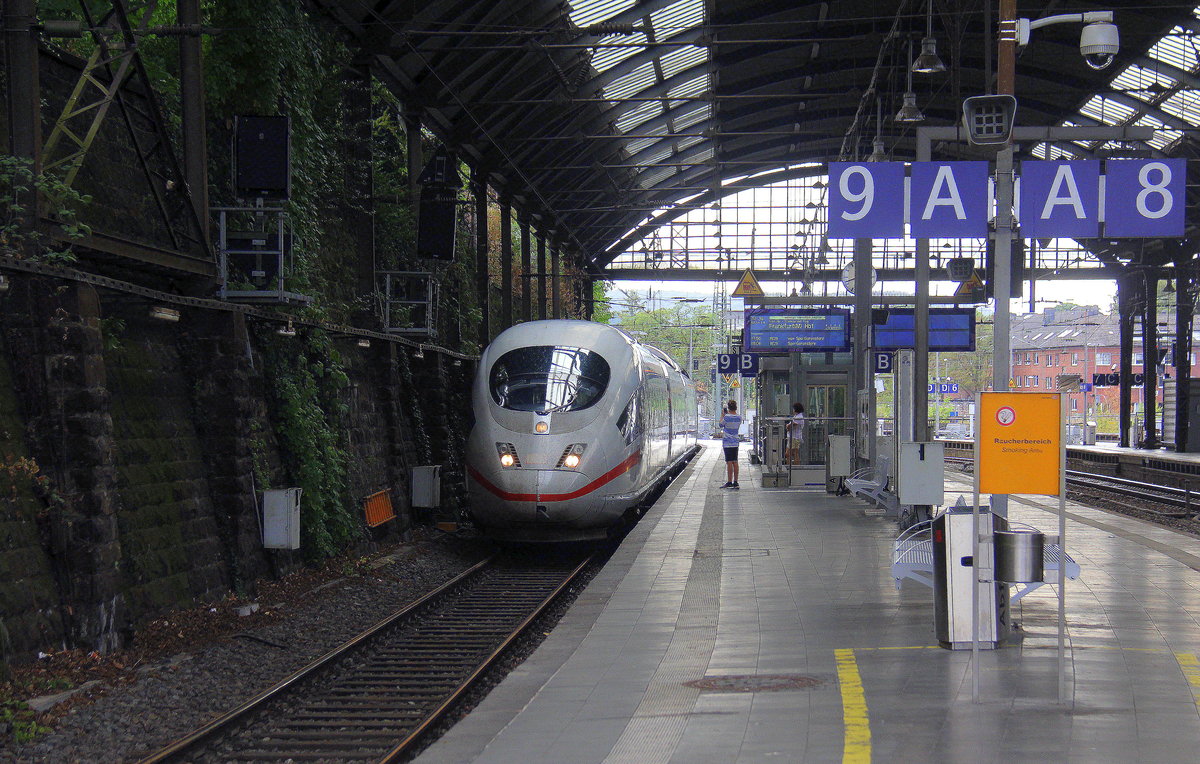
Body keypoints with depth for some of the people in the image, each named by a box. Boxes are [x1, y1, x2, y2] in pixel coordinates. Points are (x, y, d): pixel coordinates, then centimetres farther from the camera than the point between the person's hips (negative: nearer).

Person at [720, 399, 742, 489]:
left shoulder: (727, 417, -14)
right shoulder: (739, 418, 4)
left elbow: (721, 425, 3)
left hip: (727, 443, -6)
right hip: (735, 442, 6)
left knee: (729, 462, -5)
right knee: (735, 462, 8)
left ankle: (729, 482, -4)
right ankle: (735, 482, 9)